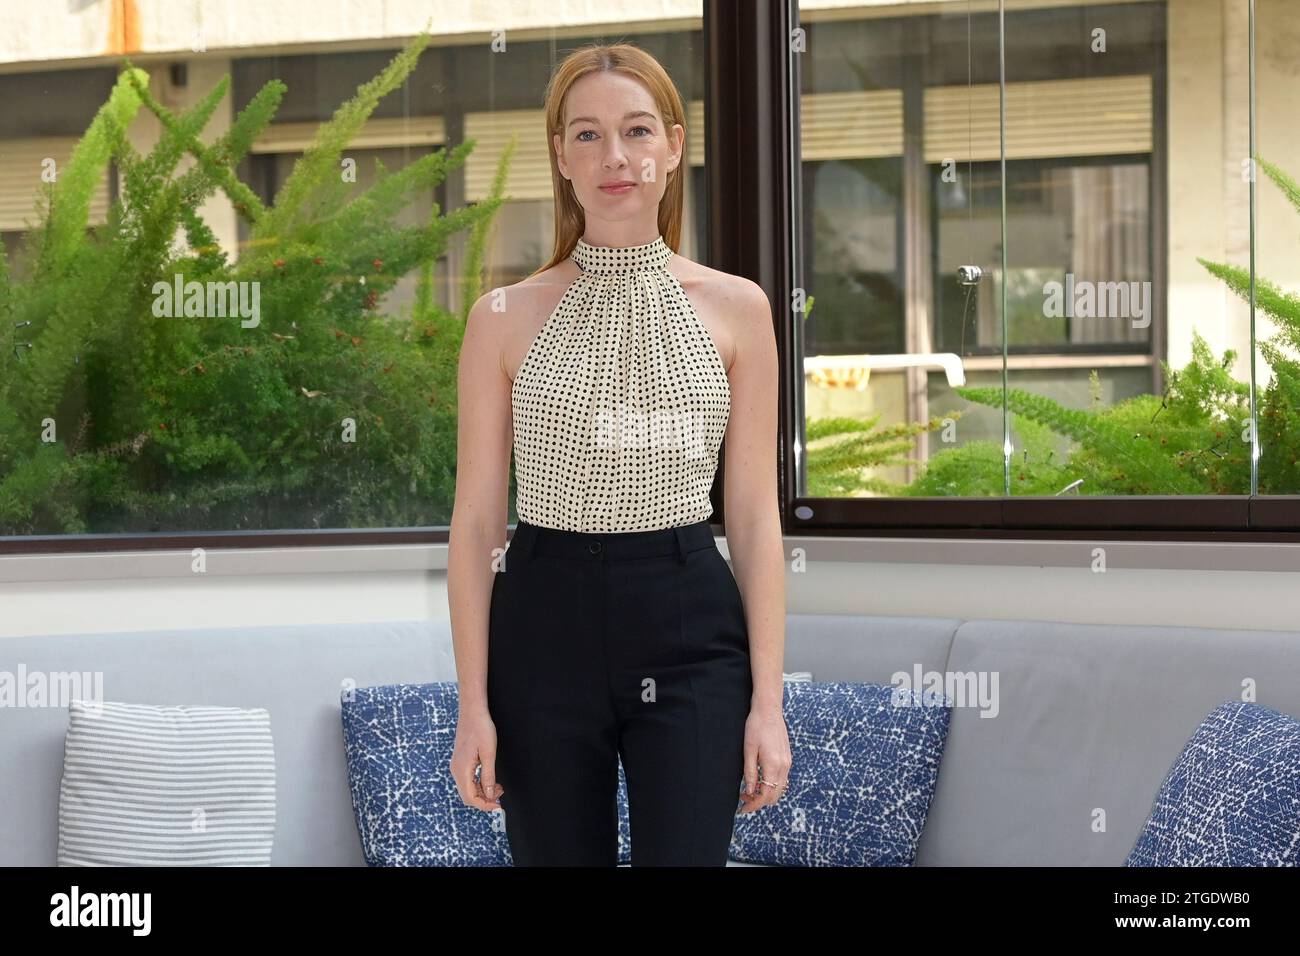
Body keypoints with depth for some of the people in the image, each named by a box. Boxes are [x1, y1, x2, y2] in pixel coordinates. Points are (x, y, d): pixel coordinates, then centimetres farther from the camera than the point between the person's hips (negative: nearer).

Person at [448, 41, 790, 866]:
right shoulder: (506, 318, 2)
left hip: (690, 629, 0)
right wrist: (474, 704, -3)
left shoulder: (737, 309, 3)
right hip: (546, 625, 0)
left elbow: (756, 514, 3)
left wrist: (768, 698, -2)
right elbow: (477, 520, 2)